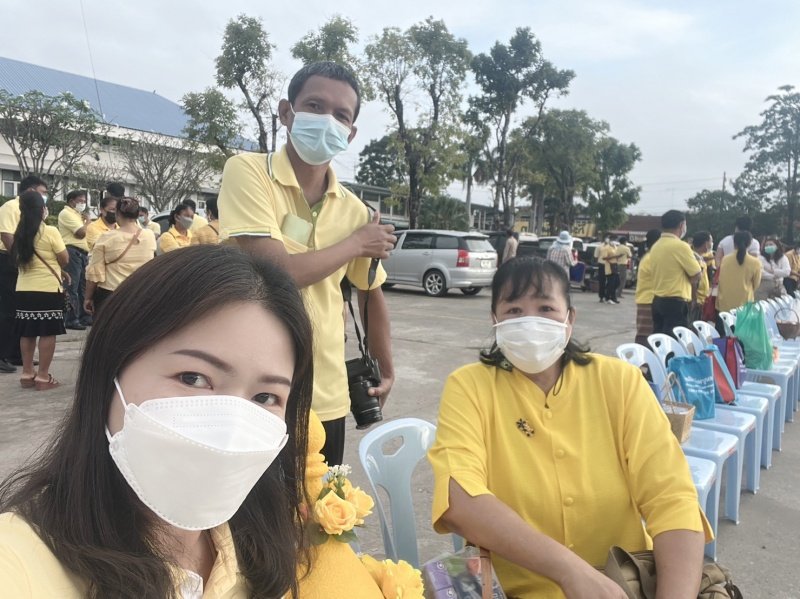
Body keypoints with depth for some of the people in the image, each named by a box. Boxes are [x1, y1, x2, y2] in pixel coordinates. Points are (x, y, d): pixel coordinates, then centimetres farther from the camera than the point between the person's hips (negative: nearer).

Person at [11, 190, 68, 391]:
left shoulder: (20, 233, 7)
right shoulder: (50, 231, -11)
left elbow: (22, 259, 14)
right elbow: (65, 259, -8)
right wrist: (60, 269, 16)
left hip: (24, 289, 6)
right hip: (48, 289, -6)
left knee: (28, 333, 12)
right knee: (47, 333, 0)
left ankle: (27, 374, 19)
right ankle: (43, 377, 2)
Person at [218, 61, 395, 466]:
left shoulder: (353, 209, 3)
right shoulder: (247, 171, -10)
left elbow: (371, 293, 16)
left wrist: (386, 371, 20)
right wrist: (357, 243, -8)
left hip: (326, 400, 5)